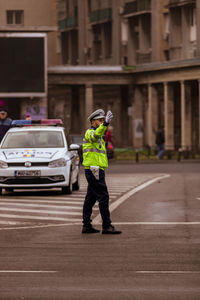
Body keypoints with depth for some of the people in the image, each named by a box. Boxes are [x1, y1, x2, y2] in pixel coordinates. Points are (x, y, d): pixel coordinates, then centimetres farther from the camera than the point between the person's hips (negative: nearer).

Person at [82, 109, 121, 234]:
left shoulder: (98, 138, 21)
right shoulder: (89, 133, -10)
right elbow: (96, 135, -34)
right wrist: (106, 124, -49)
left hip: (97, 171, 10)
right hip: (94, 170, -10)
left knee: (91, 198, 10)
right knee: (103, 197, -11)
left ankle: (86, 225, 13)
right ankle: (107, 226, -12)